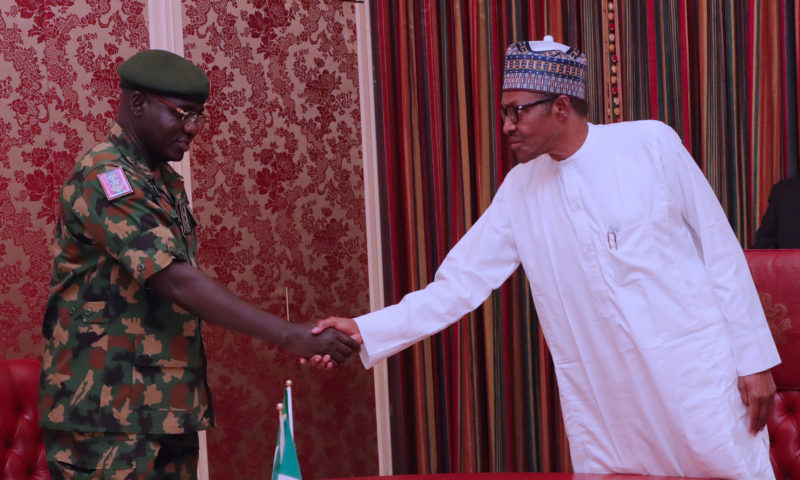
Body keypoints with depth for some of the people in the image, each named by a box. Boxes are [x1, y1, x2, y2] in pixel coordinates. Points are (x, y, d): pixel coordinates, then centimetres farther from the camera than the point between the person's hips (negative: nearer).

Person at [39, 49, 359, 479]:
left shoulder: (166, 181, 14)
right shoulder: (103, 178, -15)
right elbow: (177, 283, -24)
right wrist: (289, 337, -28)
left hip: (168, 408, 8)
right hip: (107, 413, -8)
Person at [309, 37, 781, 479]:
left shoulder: (651, 144, -5)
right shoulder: (521, 189, 4)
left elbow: (720, 250, -2)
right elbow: (460, 283, 2)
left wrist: (754, 358, -3)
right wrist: (365, 332, -7)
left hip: (695, 370, -3)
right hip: (602, 400, 3)